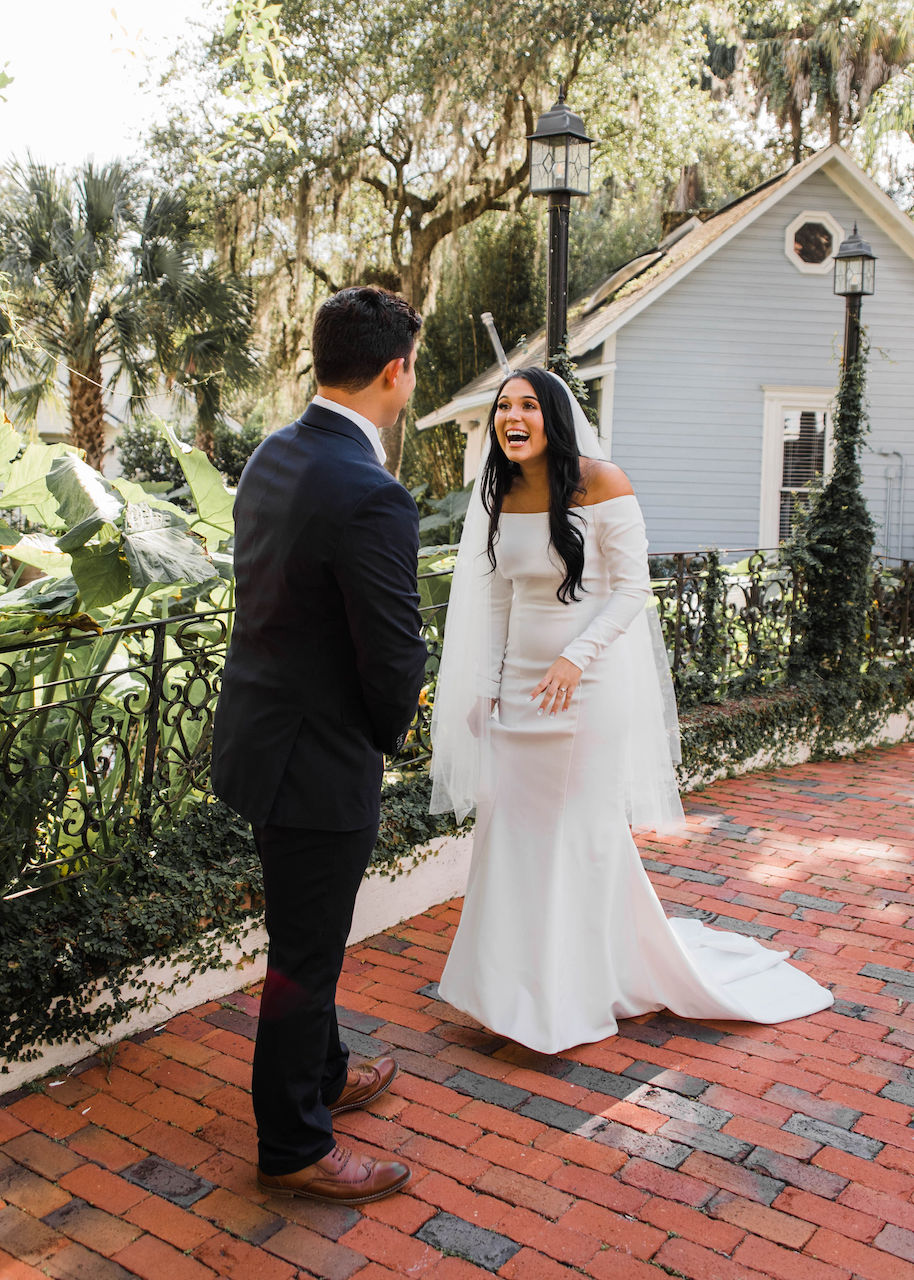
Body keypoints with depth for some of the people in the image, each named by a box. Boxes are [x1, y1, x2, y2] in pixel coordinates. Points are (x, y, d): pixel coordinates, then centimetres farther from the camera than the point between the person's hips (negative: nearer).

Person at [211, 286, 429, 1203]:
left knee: (307, 936, 25)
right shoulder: (372, 497, -26)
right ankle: (292, 1147, 27)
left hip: (258, 733, 9)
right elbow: (396, 653, -22)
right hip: (318, 757, -9)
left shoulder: (272, 456, 3)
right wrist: (387, 735, 0)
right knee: (306, 954, 8)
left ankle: (319, 1074, 46)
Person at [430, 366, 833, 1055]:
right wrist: (489, 685, 8)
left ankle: (580, 995, 24)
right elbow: (497, 598, 11)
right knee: (516, 829, 11)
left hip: (592, 684, -5)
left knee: (585, 831, 4)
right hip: (521, 684, 6)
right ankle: (526, 979, 30)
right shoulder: (500, 494, 3)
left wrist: (575, 659, -23)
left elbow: (633, 589, -13)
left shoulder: (601, 483, -14)